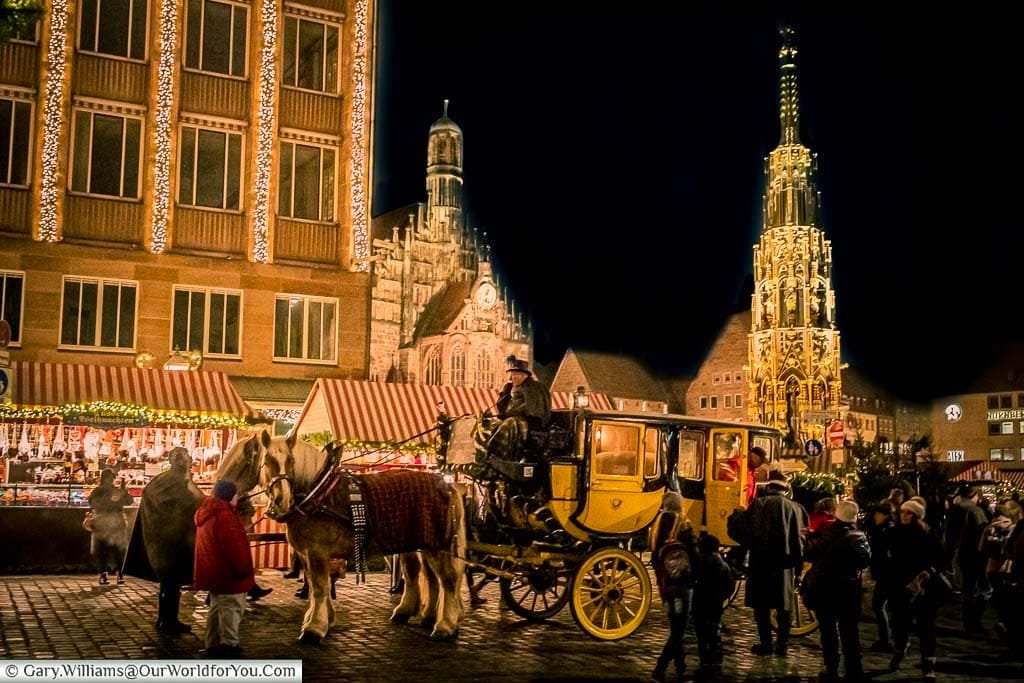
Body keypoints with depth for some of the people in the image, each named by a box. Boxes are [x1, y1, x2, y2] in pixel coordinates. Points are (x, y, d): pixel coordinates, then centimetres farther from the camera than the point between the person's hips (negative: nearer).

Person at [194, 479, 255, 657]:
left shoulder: (207, 514, 13)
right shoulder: (224, 515, -20)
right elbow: (233, 545, -23)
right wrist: (242, 568, -15)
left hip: (213, 571, 10)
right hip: (227, 572, -10)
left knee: (217, 607, 17)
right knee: (232, 606, -4)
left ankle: (213, 644, 21)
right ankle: (229, 644, -3)